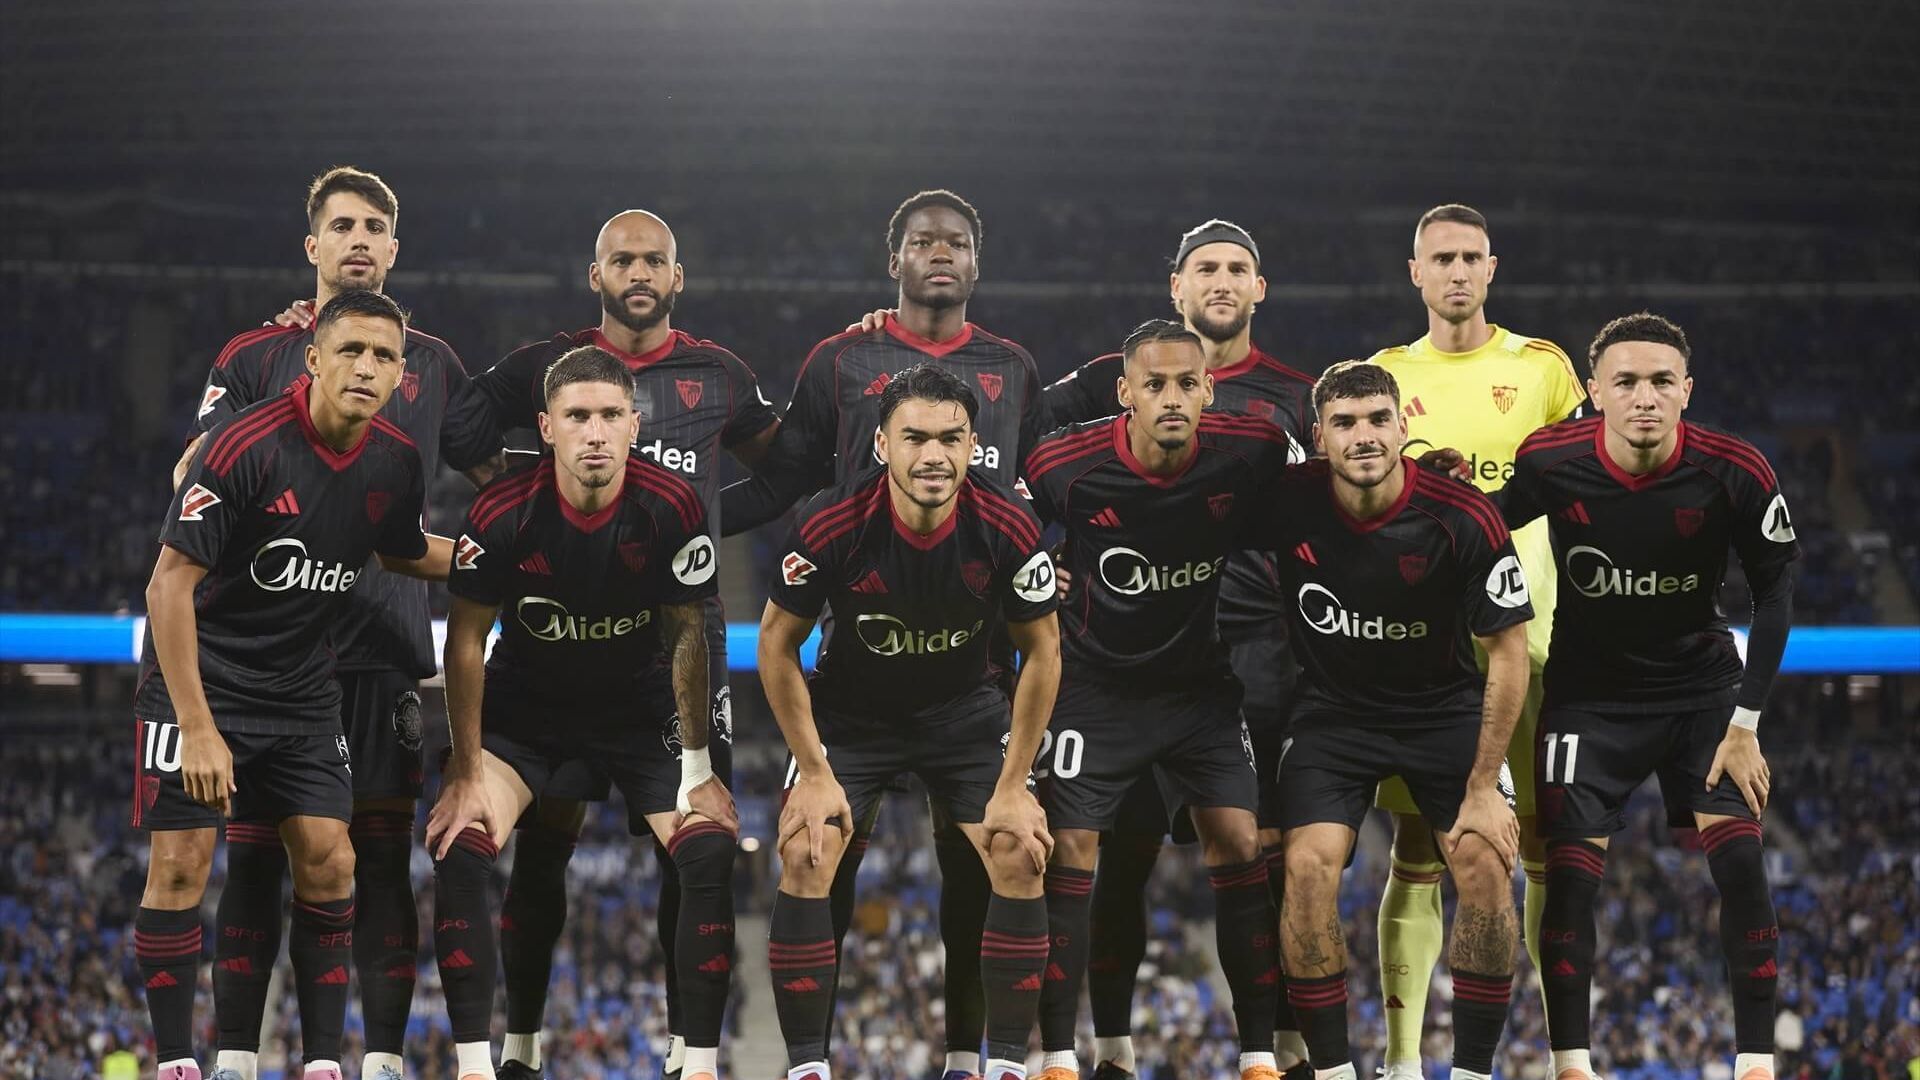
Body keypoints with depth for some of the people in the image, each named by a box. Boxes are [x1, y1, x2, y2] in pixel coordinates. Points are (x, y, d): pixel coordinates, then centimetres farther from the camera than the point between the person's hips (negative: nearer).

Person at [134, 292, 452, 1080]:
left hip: (303, 690, 5)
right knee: (180, 864, -10)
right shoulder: (245, 446, -22)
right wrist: (197, 728, -24)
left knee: (327, 865, -2)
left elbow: (406, 553, 19)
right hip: (201, 680, -5)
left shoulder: (397, 463, -4)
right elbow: (170, 586, -21)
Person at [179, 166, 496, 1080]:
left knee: (383, 854, 0)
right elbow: (194, 483, 4)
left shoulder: (432, 364, 14)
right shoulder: (256, 356, 8)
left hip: (386, 647, 1)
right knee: (255, 852, -1)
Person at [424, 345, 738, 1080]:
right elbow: (466, 641, -12)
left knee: (715, 854, -17)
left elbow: (687, 636, -10)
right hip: (524, 705, 0)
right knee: (455, 849, -20)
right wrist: (468, 772, -13)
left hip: (639, 707, 1)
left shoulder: (674, 509, -22)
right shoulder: (502, 513, -23)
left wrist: (698, 768, -10)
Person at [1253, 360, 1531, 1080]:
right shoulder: (1287, 503, -17)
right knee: (1308, 866, -19)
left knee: (1486, 871, -16)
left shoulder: (1464, 519, -21)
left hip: (1446, 710, -1)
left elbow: (1508, 652, -13)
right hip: (1333, 713, 1)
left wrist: (1483, 789, -14)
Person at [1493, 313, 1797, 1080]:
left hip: (1703, 685, 0)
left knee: (1740, 862, -12)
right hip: (1590, 693, 0)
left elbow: (1775, 592, -7)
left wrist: (1744, 724, -9)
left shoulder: (1735, 472, -18)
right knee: (1570, 872, -10)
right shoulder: (1549, 464, -18)